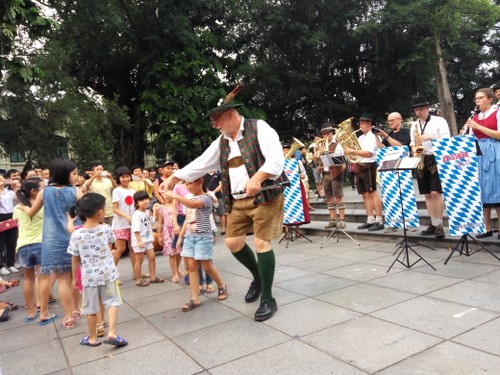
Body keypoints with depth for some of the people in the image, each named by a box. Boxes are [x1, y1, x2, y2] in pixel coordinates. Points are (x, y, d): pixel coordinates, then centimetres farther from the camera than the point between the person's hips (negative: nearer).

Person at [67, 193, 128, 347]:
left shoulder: (76, 234, -11)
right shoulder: (106, 229, -11)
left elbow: (75, 259, -2)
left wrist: (74, 277, 11)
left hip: (89, 276, 1)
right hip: (107, 273, -1)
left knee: (91, 307, 13)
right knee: (112, 302, 12)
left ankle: (93, 338, 27)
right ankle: (112, 333, 1)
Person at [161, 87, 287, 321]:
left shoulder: (259, 128, -7)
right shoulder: (221, 142, 14)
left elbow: (276, 158, -18)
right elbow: (200, 164, 17)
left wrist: (257, 178, -32)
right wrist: (172, 178, 15)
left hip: (265, 195, -7)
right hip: (238, 200, 7)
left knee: (261, 242, -10)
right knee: (232, 241, 4)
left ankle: (268, 299, 5)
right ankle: (258, 277, 30)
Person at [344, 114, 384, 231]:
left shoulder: (372, 137, -6)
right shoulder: (361, 138, 18)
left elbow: (369, 153, -20)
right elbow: (355, 151, 17)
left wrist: (352, 151, -22)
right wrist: (348, 148, 0)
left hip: (368, 166, -8)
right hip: (360, 166, 8)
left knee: (373, 193, -9)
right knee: (365, 194, 8)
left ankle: (379, 221, -7)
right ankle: (370, 220, 13)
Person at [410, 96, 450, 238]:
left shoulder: (439, 121, 0)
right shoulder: (414, 125, 15)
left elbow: (446, 140, -8)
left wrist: (430, 137, -20)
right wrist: (414, 150, -6)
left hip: (436, 159, -5)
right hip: (421, 161, 5)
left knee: (435, 193, -13)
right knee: (427, 194, 5)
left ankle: (439, 224, -6)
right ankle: (434, 223, 12)